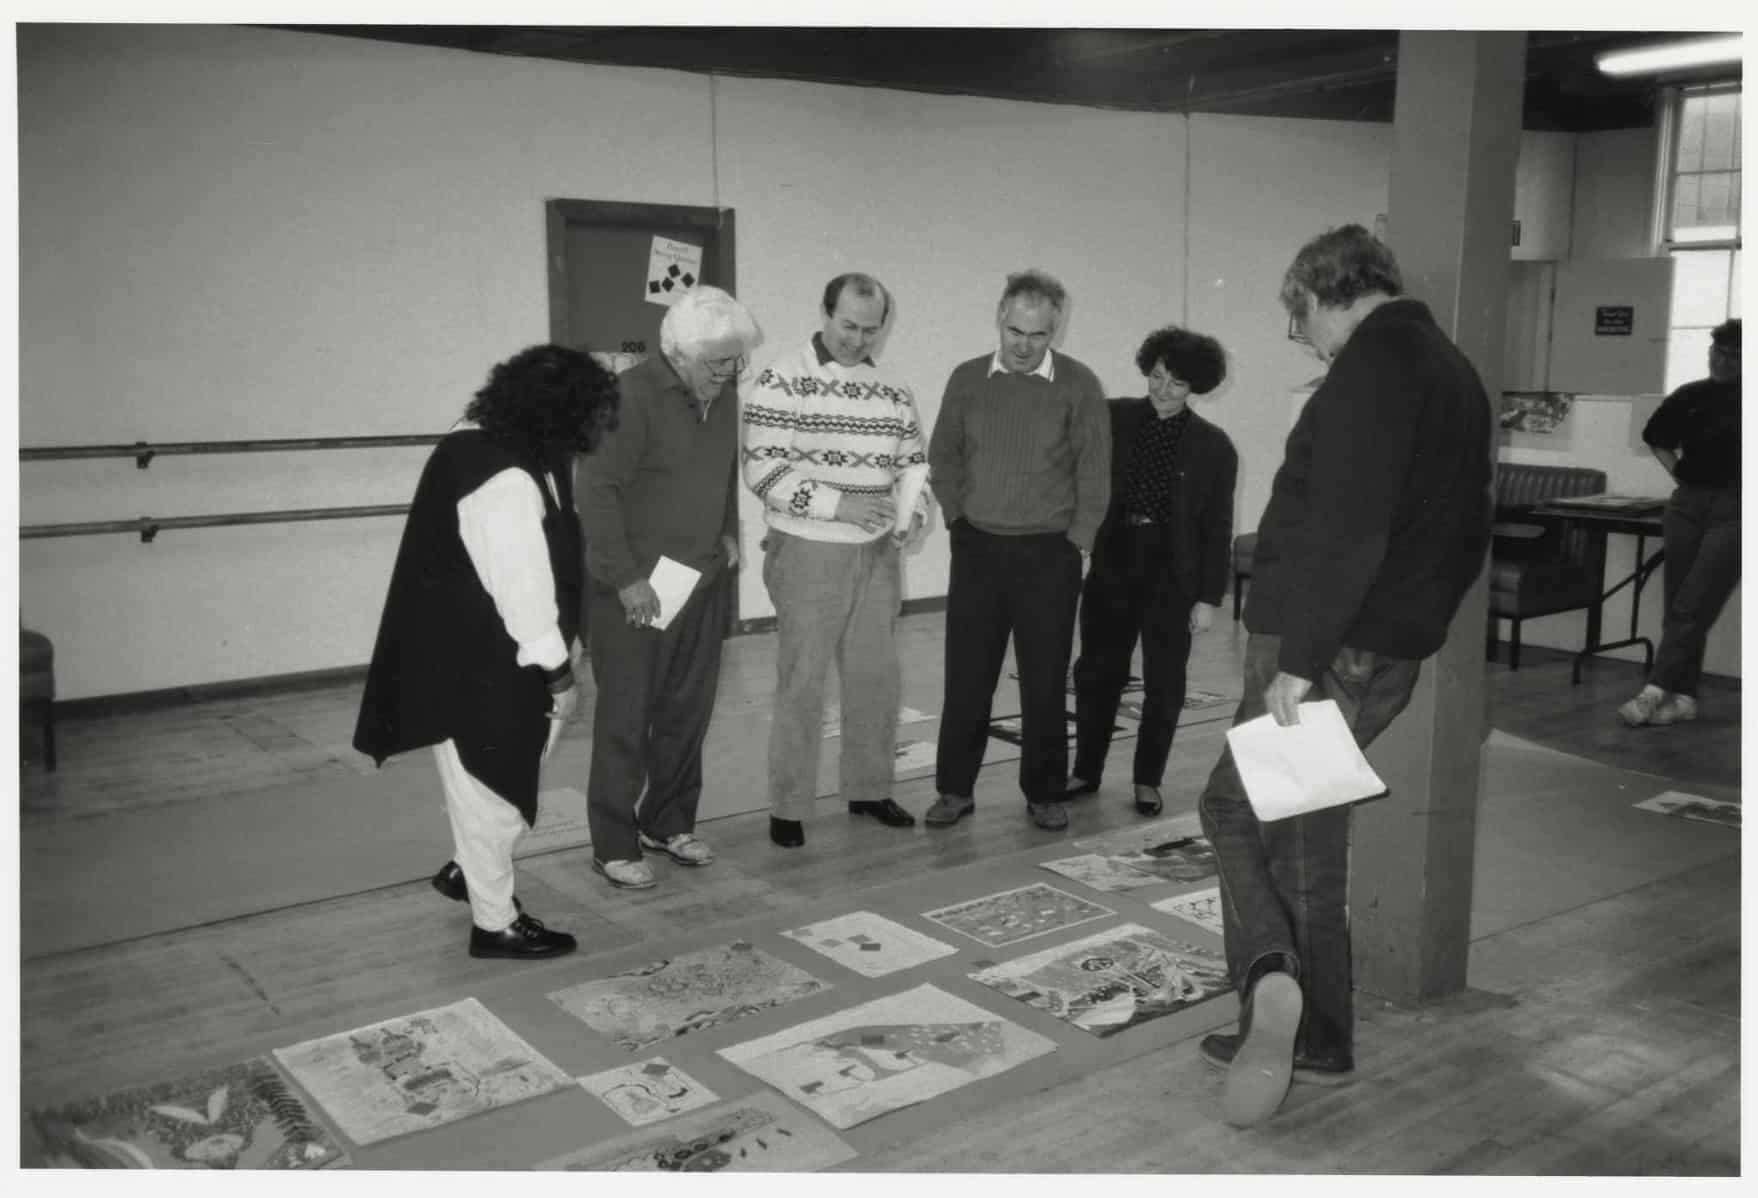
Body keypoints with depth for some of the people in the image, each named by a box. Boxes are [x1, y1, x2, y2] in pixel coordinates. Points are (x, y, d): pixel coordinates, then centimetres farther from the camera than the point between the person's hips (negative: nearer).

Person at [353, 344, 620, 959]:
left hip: (469, 646, 10)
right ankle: (495, 924, 18)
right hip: (472, 662, -10)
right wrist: (557, 670, -15)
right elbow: (522, 586, -25)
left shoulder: (479, 442, 4)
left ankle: (473, 870, 35)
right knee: (490, 783, 3)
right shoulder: (508, 484, -28)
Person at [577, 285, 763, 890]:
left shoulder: (724, 398, 7)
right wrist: (625, 577, -20)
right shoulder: (632, 396, -17)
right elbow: (596, 489, -19)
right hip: (635, 589, -7)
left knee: (689, 710, 13)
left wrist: (729, 532, 12)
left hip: (704, 582, 7)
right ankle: (614, 845, 13)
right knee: (627, 716, 2)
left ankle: (669, 822, 29)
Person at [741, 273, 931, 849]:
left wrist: (914, 513, -6)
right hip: (807, 555, -5)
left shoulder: (893, 390, 8)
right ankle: (788, 807, 12)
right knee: (801, 684, 0)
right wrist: (838, 504, -22)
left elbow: (913, 462, 15)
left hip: (877, 555, 5)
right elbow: (763, 470, -15)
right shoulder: (780, 382, -9)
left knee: (877, 678, 12)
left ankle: (869, 789, 28)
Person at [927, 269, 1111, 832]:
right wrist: (959, 517, 4)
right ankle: (954, 789, 17)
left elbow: (1094, 475, -3)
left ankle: (1045, 794, 18)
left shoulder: (1079, 386, -5)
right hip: (977, 549, 2)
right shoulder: (968, 379, 2)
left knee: (1045, 681, 6)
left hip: (1049, 555, -2)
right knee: (966, 675, 5)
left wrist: (1078, 544, -5)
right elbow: (942, 458, 11)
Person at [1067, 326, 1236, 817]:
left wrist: (1209, 596, -3)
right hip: (1111, 566, 1)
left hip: (1172, 577, -1)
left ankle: (1148, 780, 24)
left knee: (1163, 684, 8)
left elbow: (1217, 528, -1)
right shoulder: (1115, 419, 0)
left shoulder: (1213, 447, -3)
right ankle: (1086, 771, 25)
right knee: (1096, 672, 9)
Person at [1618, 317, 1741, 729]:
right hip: (1688, 502, 4)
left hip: (1733, 508, -4)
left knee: (1693, 607, -9)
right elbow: (1656, 437, 22)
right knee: (1678, 605, 3)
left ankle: (1656, 691, -11)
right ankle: (1683, 696, 8)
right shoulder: (1689, 396, 8)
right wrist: (1677, 470, 8)